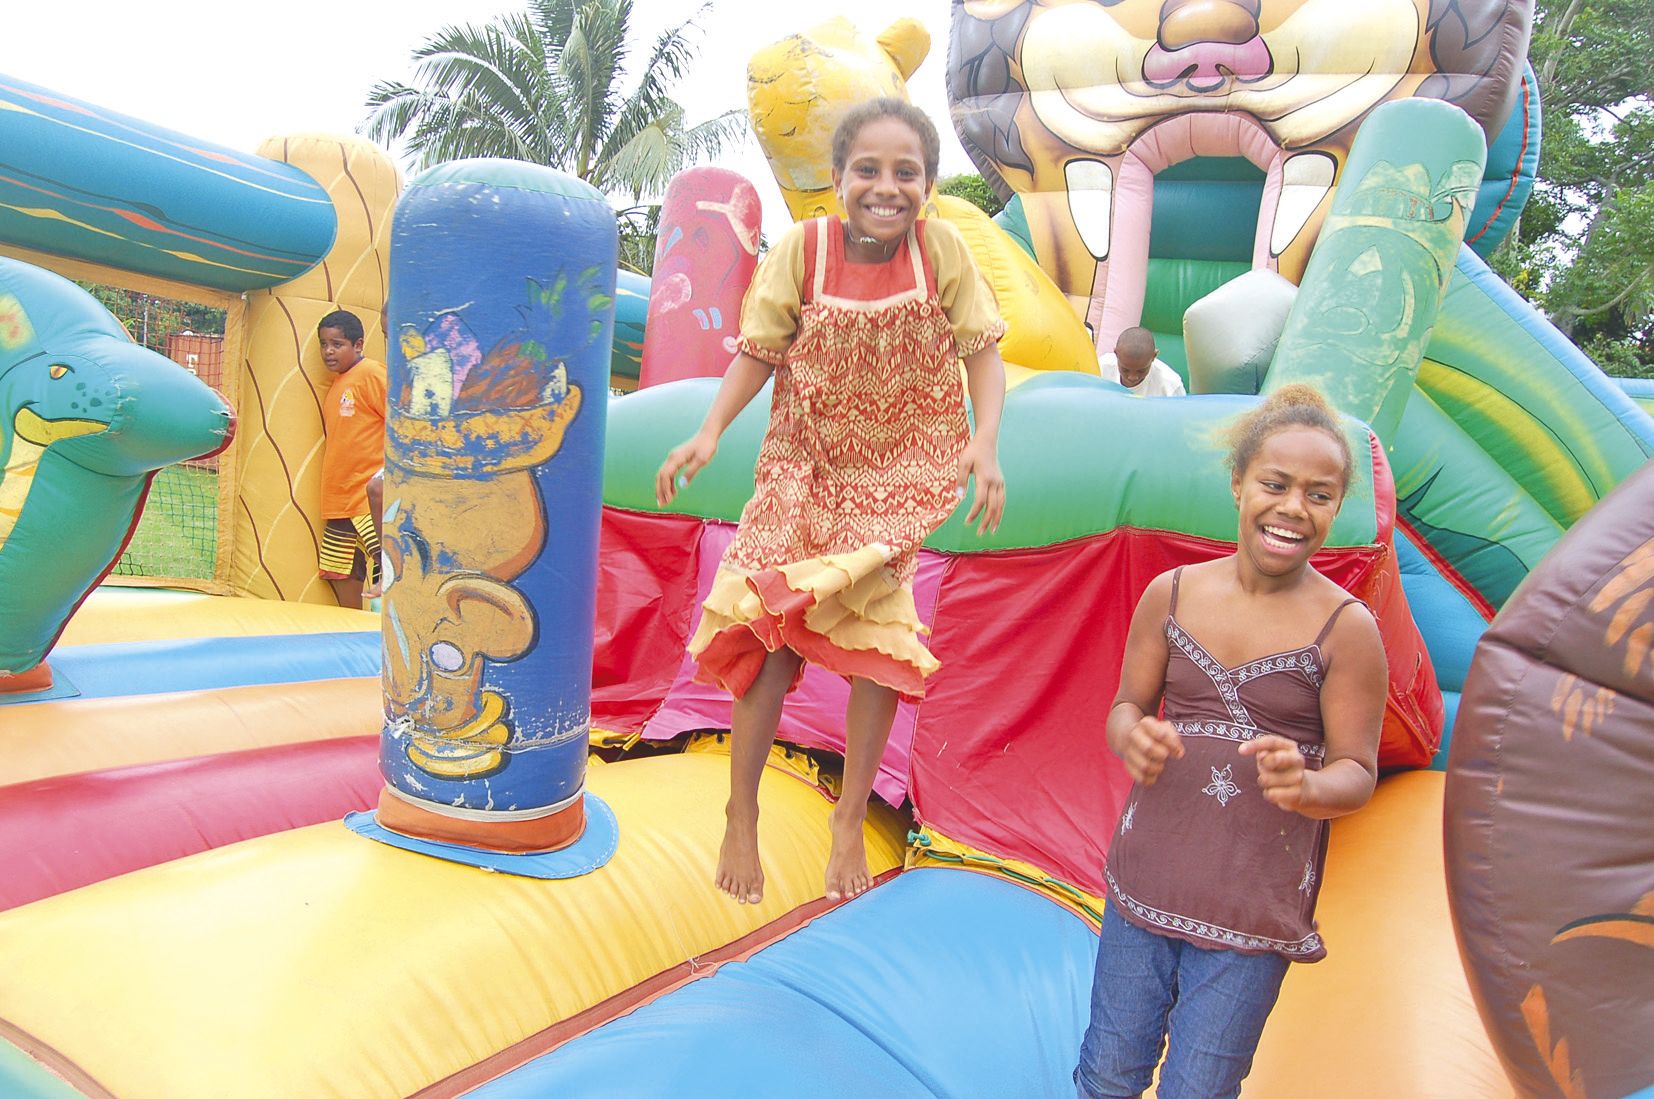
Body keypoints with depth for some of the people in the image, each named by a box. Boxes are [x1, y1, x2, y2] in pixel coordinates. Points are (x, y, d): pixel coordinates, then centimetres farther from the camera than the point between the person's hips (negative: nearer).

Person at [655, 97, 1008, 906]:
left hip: (898, 478, 0)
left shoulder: (943, 252, -12)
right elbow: (759, 352, -6)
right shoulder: (802, 250, -12)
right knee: (772, 623, -5)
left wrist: (985, 446, -24)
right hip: (805, 469, 0)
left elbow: (981, 352, -8)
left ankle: (851, 818, 19)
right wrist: (709, 432, -20)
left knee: (879, 634, -3)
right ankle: (741, 817, 15)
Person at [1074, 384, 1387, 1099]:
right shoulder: (1172, 594, -1)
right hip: (1147, 876, 2)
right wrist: (1133, 738, -18)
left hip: (1257, 905, -2)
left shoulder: (1346, 629, -9)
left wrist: (1306, 787, -29)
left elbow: (1357, 772, -6)